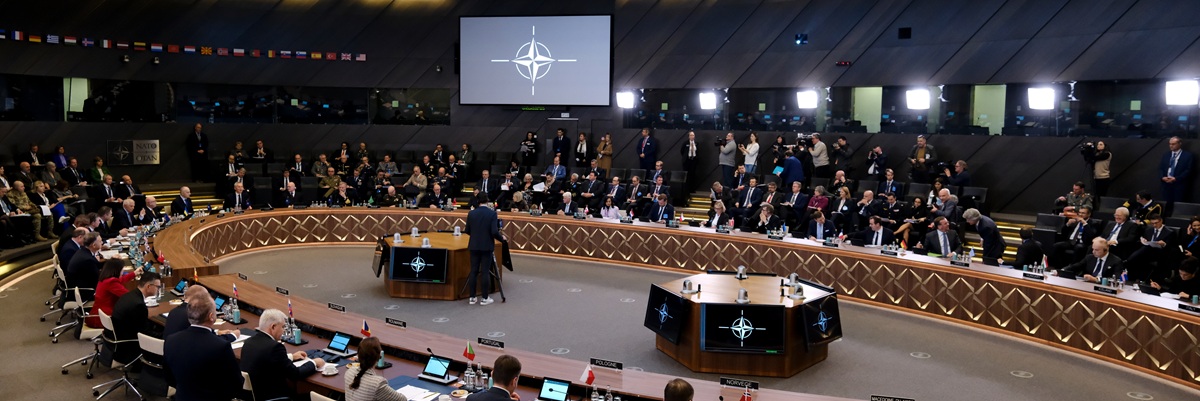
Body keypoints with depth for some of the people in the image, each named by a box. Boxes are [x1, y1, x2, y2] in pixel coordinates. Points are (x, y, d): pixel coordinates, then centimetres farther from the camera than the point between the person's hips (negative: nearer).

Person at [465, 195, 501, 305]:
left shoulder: (471, 213, 1)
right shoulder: (492, 213, -9)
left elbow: (467, 231, 6)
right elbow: (494, 232, -16)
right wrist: (502, 237, 3)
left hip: (474, 246, 3)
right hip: (487, 246, -3)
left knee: (473, 271, 7)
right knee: (485, 271, 1)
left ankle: (472, 297, 9)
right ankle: (485, 298, 4)